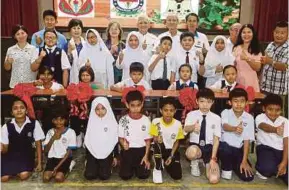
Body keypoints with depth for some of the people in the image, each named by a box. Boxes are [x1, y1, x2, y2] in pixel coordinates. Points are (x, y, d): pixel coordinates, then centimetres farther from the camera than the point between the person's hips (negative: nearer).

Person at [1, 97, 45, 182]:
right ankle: (14, 170, 21)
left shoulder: (34, 123, -13)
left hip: (26, 154, -1)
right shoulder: (6, 126, -9)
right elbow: (5, 149, -2)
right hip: (10, 155, 1)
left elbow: (38, 144, -4)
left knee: (24, 176, -21)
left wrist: (39, 163, -3)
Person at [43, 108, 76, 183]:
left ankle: (63, 170, 5)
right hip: (53, 158, 3)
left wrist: (58, 166, -14)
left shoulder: (71, 132, -7)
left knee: (58, 178, -26)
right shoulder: (50, 132, 5)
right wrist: (53, 138, -16)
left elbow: (69, 152, -7)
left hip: (65, 158, -3)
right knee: (46, 178, -22)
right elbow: (46, 150, 1)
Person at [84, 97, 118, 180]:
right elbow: (87, 141, 5)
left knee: (104, 176, -16)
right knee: (89, 175, -14)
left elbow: (115, 141, 2)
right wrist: (87, 157, 4)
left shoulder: (112, 123, -4)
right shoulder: (91, 122, -1)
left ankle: (107, 165, 16)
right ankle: (97, 166, 17)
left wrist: (115, 156, 3)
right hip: (92, 153, 1)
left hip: (107, 153, -1)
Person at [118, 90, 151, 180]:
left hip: (141, 150, 0)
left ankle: (137, 165, 25)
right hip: (127, 150, 0)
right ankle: (131, 166, 25)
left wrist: (146, 156, -7)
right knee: (125, 175, -9)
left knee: (143, 175, -9)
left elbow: (148, 140, 0)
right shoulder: (123, 120, -6)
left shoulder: (146, 120, -5)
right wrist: (123, 143, -23)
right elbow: (120, 137, 0)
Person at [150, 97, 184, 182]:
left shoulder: (178, 124, -11)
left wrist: (171, 156, -10)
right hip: (160, 149, -1)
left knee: (177, 176, -13)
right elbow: (155, 139, -8)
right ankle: (157, 168, -13)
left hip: (172, 150, 2)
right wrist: (157, 140, -32)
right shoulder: (156, 122, -16)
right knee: (159, 143, -37)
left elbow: (176, 142, 0)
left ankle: (165, 163, 20)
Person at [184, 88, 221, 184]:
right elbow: (186, 129, -24)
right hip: (195, 146, -1)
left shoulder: (216, 118, -1)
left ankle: (207, 162, 21)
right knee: (192, 151, -40)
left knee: (214, 179, -15)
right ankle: (195, 163, 0)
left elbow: (216, 139, -3)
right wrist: (193, 127, -49)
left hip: (209, 148, 1)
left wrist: (213, 158, -11)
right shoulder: (191, 114, -4)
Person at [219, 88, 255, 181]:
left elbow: (247, 140, -6)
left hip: (239, 149, 2)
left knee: (248, 177, -12)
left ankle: (234, 164, 22)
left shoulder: (249, 118, -4)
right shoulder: (225, 112, -7)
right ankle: (226, 168, -3)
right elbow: (225, 126, -29)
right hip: (225, 146, -2)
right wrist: (235, 128, -53)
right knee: (225, 148, -37)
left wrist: (244, 161, -11)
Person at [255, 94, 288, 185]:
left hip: (281, 151, 3)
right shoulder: (260, 117, -6)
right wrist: (275, 130, -56)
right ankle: (261, 169, 5)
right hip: (265, 148, -2)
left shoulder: (285, 121, 0)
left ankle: (275, 170, 18)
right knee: (268, 167, -34)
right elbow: (265, 127, -31)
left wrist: (284, 162, -18)